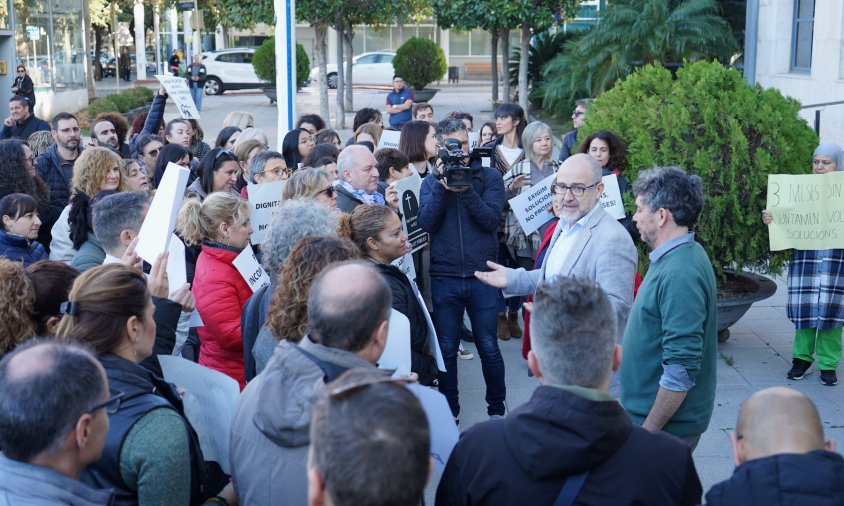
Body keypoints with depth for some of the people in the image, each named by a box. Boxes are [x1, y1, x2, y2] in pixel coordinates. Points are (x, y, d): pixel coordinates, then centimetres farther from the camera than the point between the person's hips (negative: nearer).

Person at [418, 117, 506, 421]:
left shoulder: (489, 177, 2)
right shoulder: (431, 182, 6)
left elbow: (490, 219, -11)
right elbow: (426, 223, -7)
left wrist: (465, 189, -20)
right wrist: (442, 186, -15)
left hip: (482, 275, -1)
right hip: (444, 278, 1)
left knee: (488, 347, 4)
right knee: (446, 348, 9)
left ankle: (497, 408, 20)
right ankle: (449, 410, 22)